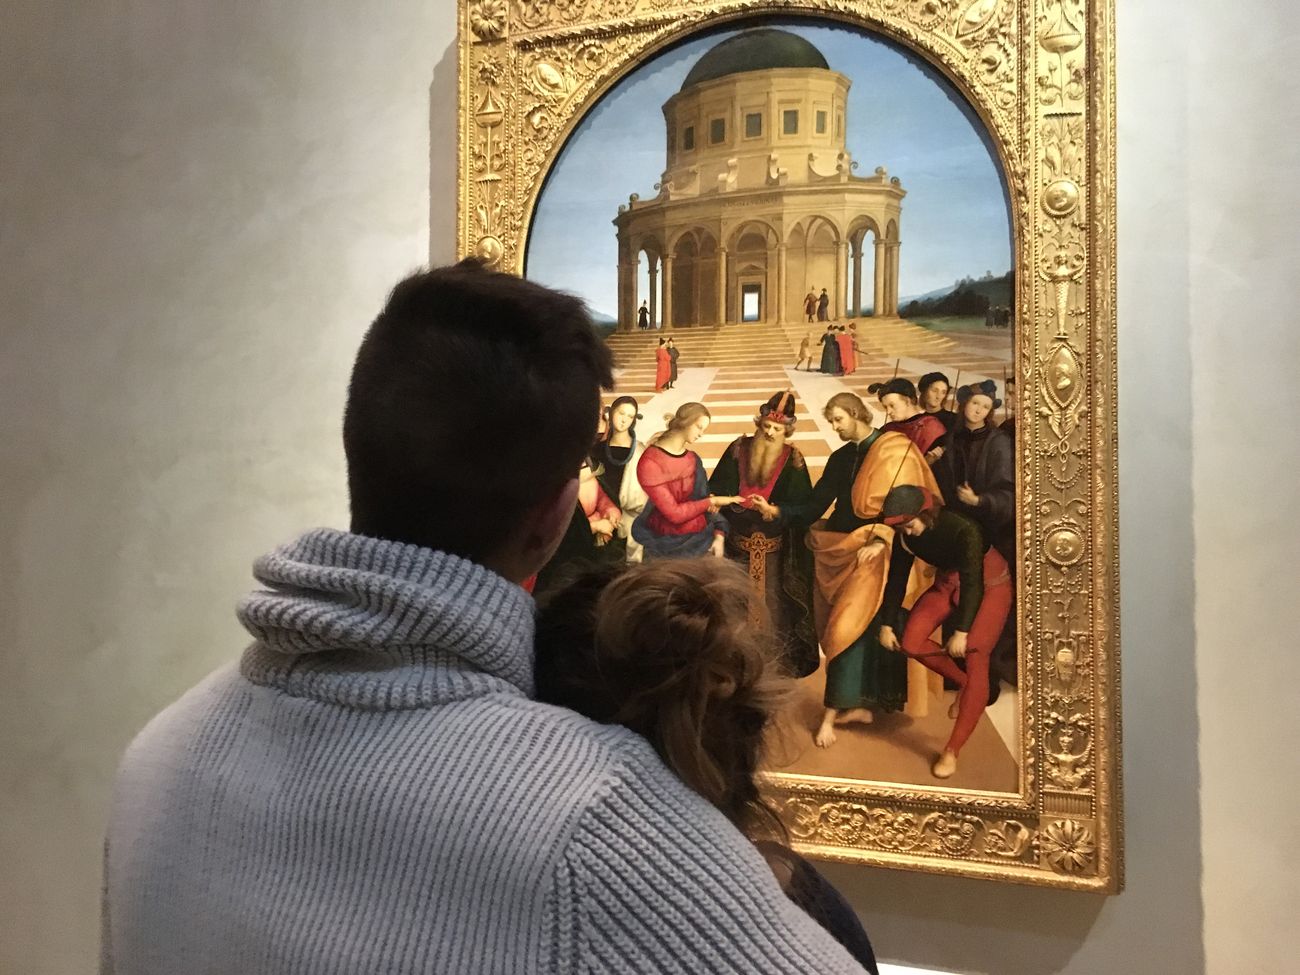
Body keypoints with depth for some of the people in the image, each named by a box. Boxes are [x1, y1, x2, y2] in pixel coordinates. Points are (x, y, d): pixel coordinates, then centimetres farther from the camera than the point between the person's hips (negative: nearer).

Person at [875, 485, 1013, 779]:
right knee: (911, 642, -15)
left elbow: (972, 581, -30)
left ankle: (952, 751, -11)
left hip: (989, 584, -6)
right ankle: (963, 684, 11)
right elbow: (897, 576, -5)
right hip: (947, 583, 6)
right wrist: (887, 624, -3)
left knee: (975, 660, -16)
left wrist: (961, 632, -30)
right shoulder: (905, 534, -15)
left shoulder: (963, 528, -33)